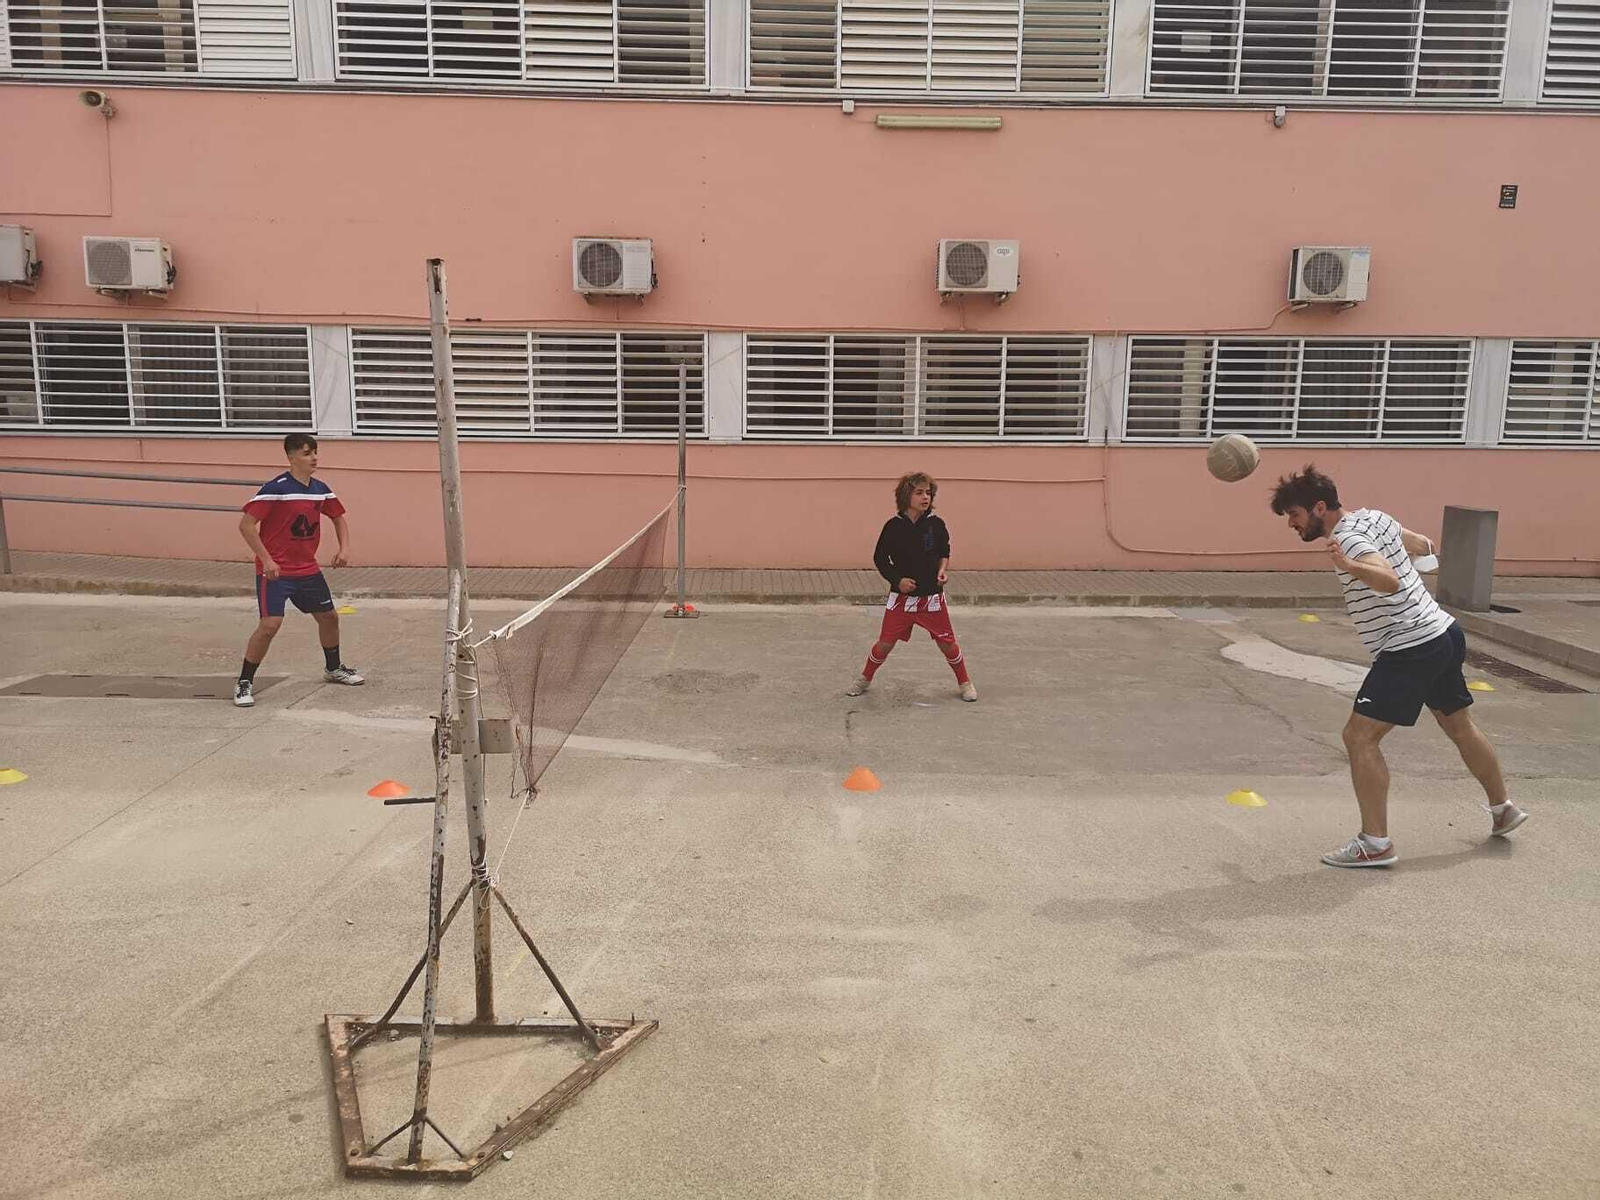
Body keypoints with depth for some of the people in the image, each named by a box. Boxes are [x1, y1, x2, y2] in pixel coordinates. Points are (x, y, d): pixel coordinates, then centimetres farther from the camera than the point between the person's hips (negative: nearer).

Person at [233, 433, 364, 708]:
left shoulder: (320, 489, 4)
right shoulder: (275, 488, -16)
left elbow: (339, 517, 21)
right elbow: (246, 525, -17)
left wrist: (344, 548, 6)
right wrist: (266, 560, -22)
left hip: (308, 569, 7)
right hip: (275, 570, -7)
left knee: (329, 617, 15)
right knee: (270, 624, -16)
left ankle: (333, 668, 39)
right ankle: (244, 683, -1)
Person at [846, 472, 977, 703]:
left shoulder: (936, 524, -3)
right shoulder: (894, 526, -7)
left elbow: (944, 552, 12)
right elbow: (880, 559, 0)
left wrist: (943, 569, -8)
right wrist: (898, 580, -12)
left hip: (932, 596, 1)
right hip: (902, 596, -1)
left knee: (947, 642, 5)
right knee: (885, 642, 3)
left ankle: (965, 682, 26)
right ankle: (864, 679, 25)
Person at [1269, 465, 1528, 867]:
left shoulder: (1349, 537, -19)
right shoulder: (1373, 517, 9)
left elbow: (1389, 580, -36)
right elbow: (1423, 545, 25)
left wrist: (1350, 565, -53)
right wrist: (1421, 544, 47)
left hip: (1411, 649, -10)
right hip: (1445, 633, 10)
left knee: (1359, 736, -11)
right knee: (1460, 727, 27)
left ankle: (1376, 844, -10)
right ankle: (1503, 809, 47)